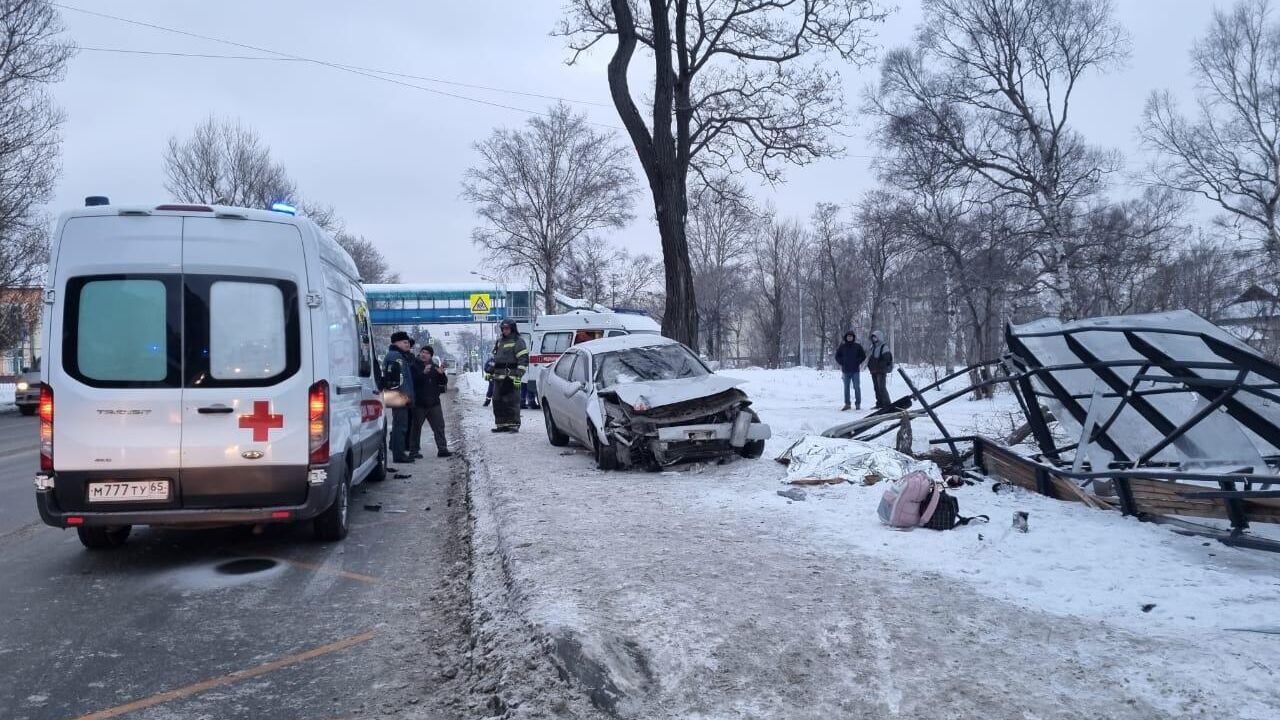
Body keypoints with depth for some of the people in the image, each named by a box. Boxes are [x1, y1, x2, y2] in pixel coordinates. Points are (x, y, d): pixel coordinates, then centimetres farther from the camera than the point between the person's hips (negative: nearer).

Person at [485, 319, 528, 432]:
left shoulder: (517, 342, -4)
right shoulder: (499, 342, 20)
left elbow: (523, 360, -10)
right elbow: (494, 358, 29)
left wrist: (518, 376, -16)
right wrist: (490, 372, 21)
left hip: (511, 378, -8)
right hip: (498, 377, 8)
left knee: (511, 401, -8)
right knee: (497, 401, 8)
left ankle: (514, 424, -3)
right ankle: (501, 424, 16)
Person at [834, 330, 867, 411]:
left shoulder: (857, 346, 2)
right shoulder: (842, 347, 6)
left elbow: (863, 356, 7)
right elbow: (837, 356, 14)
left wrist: (858, 363, -2)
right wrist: (841, 363, 3)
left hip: (856, 370, -2)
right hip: (846, 371, 2)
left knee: (857, 387, -1)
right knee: (846, 388, 5)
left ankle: (858, 404, 4)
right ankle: (847, 404, 11)